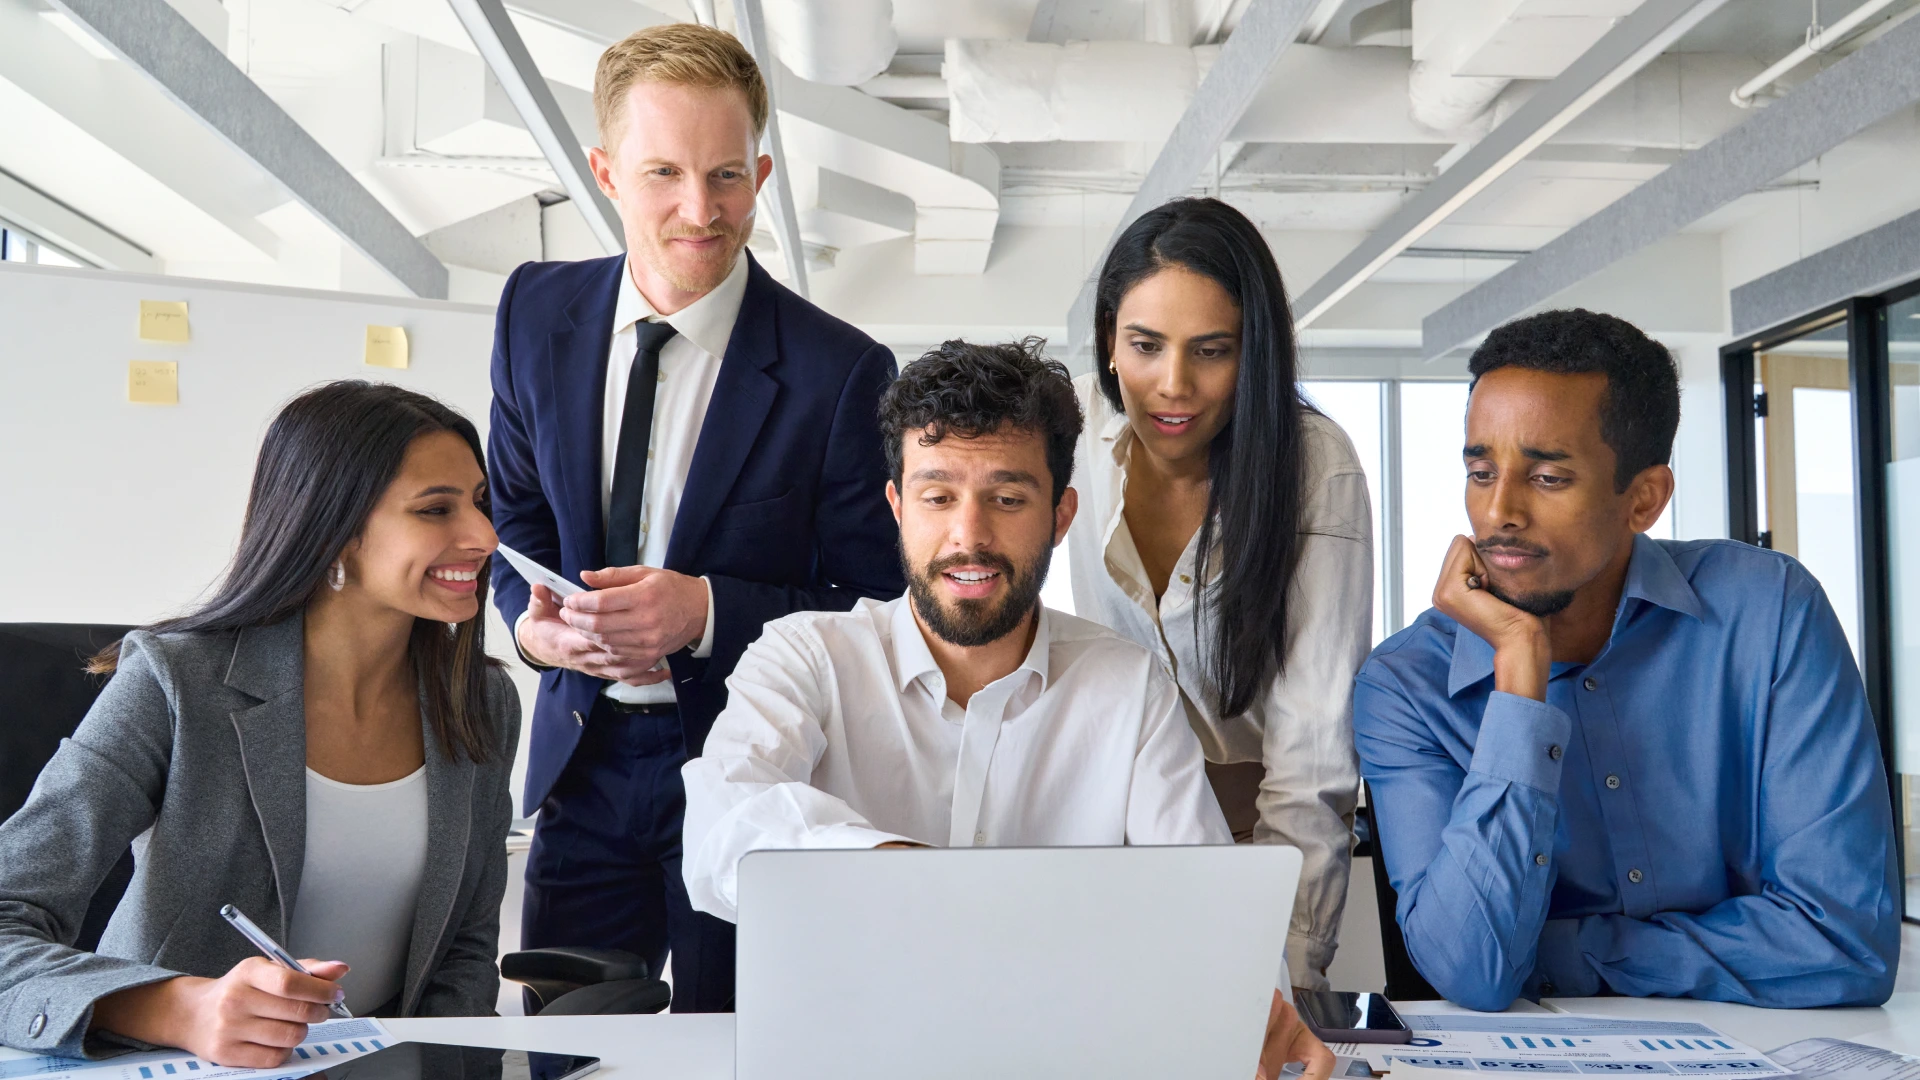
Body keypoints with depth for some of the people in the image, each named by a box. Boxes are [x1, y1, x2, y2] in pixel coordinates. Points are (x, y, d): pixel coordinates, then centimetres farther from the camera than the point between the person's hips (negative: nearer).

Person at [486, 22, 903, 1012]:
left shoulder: (839, 373, -15)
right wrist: (531, 620, -10)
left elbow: (877, 608, -11)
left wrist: (706, 609, -25)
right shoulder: (538, 312, 0)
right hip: (584, 762, 4)